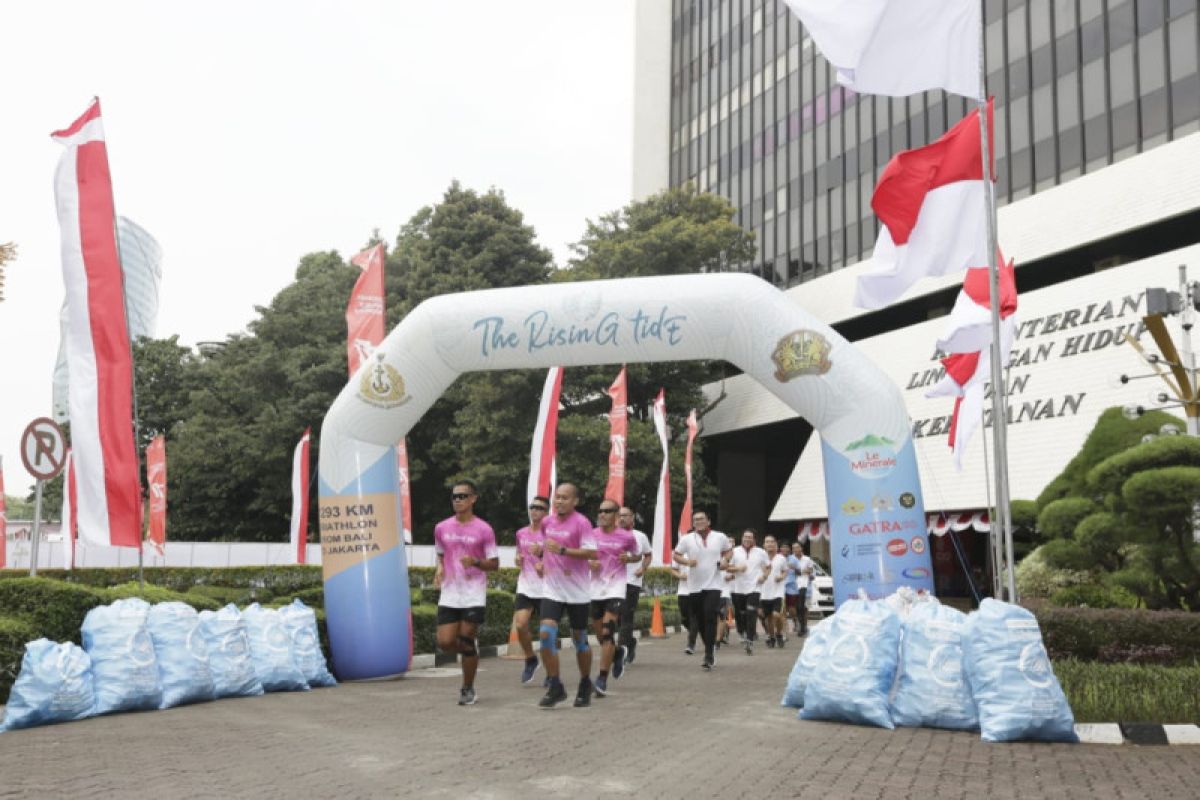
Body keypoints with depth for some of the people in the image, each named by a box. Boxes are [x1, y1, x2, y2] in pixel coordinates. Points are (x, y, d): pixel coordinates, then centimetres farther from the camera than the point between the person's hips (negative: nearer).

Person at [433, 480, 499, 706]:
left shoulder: (484, 530, -5)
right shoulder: (441, 528, 6)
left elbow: (494, 564, -1)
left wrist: (475, 562, -20)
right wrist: (440, 568, 0)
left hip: (474, 595, -3)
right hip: (449, 595, 3)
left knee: (467, 641, -3)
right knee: (445, 642, -5)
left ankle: (468, 689, 15)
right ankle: (470, 651, 29)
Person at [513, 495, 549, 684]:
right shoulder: (521, 533, 10)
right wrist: (518, 560, 2)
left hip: (545, 587, -4)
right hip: (525, 586, 4)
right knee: (520, 624, -11)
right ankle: (530, 659, 14)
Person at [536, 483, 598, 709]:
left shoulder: (581, 522, -12)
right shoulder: (547, 522, 7)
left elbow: (591, 552, -22)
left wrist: (562, 550, -28)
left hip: (577, 590, -4)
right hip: (552, 589, 4)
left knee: (579, 639, 8)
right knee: (546, 633, -14)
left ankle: (585, 686, 27)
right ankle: (555, 686, -5)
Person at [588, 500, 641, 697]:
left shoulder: (626, 537, -3)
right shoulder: (592, 534, 1)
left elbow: (638, 555, 13)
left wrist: (628, 558, -8)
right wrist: (589, 563, -9)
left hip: (616, 587, -4)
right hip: (596, 587, 4)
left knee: (608, 631, -17)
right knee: (600, 634, 12)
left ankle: (602, 679, -14)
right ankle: (617, 655, 45)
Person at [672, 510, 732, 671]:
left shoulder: (720, 537, 2)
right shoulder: (687, 539, 0)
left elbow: (728, 549, 19)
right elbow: (676, 555, 5)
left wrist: (725, 560, 0)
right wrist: (687, 561, -14)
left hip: (713, 584, -2)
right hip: (695, 586, 2)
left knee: (710, 617, -16)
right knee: (699, 620, 9)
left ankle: (709, 657, -14)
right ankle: (711, 648, 32)